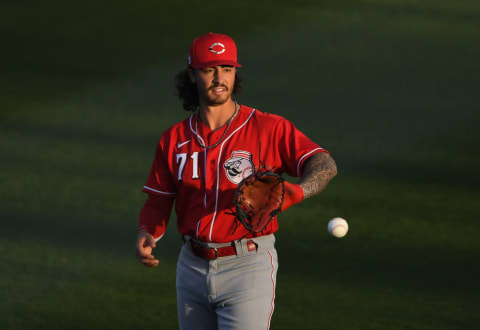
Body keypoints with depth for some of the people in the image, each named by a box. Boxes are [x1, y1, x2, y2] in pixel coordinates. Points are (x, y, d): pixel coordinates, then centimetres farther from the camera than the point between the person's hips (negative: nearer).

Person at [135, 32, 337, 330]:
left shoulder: (269, 129, -6)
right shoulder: (174, 139, 6)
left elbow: (325, 165, -16)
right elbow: (158, 202, 10)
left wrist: (296, 192, -36)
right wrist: (146, 235, -11)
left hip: (248, 267, -5)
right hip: (193, 268, 5)